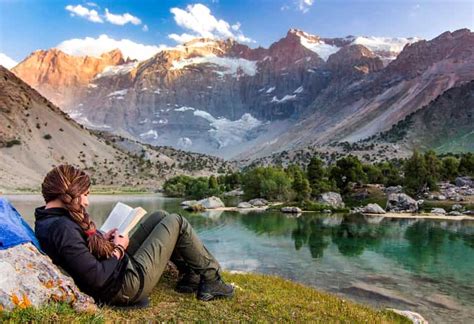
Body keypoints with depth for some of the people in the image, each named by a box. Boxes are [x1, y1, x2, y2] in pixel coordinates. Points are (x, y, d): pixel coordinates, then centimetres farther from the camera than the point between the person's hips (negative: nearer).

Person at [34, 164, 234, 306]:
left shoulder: (47, 221, 4)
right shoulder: (62, 227, -27)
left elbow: (81, 254, 15)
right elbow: (96, 278, -28)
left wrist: (101, 240, 2)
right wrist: (118, 250, -13)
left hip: (119, 266, 10)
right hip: (127, 285, -10)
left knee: (160, 217, 15)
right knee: (175, 222, -2)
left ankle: (191, 275, 21)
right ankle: (211, 279, 12)